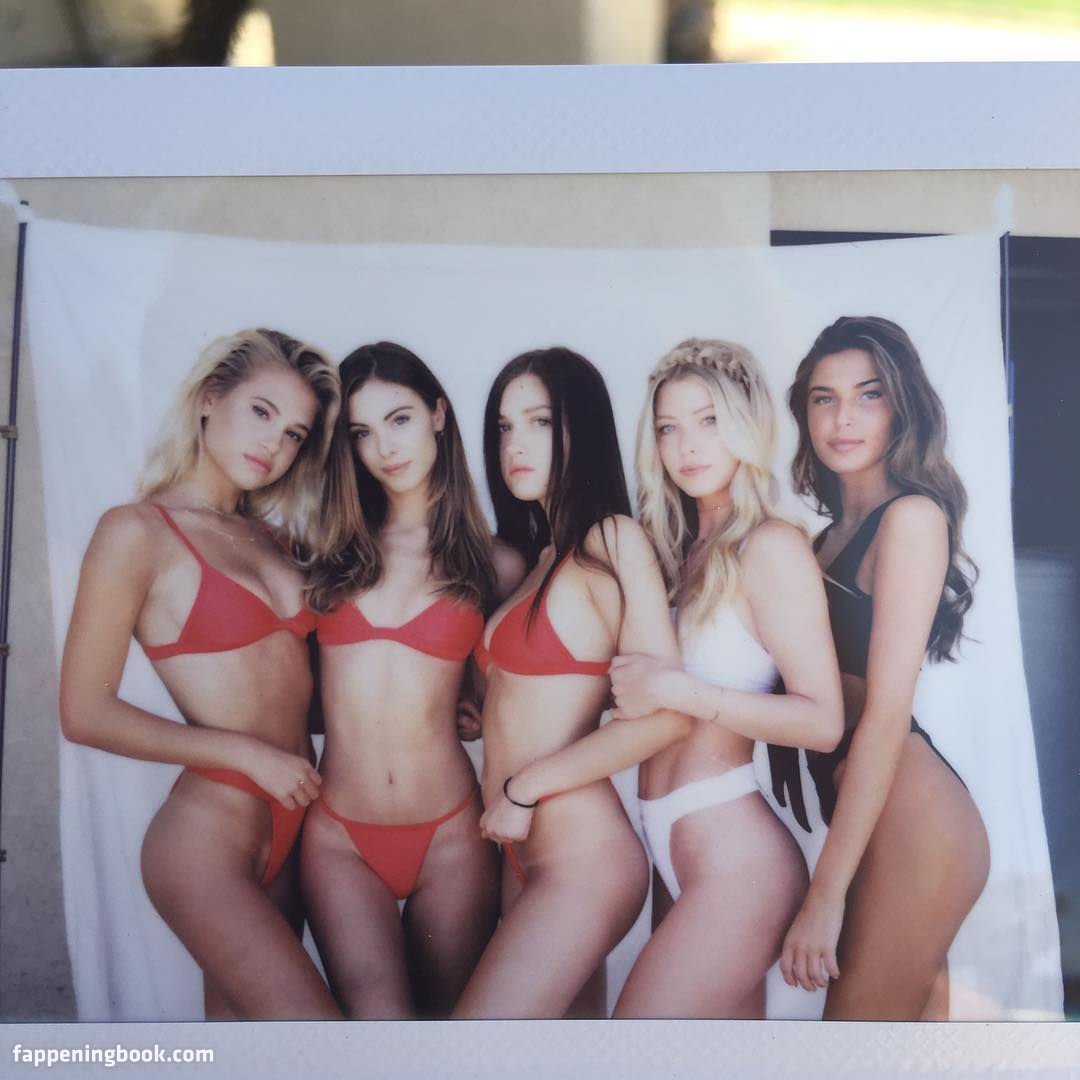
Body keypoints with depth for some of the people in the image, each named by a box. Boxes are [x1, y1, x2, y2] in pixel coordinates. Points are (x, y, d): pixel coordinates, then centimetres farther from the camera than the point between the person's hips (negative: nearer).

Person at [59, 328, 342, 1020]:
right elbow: (86, 712, -8)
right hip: (208, 835, -6)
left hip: (293, 829, 7)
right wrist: (249, 752, -12)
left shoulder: (268, 536, 12)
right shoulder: (138, 531, -6)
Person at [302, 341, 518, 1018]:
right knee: (378, 1015, -18)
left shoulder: (494, 565, 3)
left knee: (448, 1017, 11)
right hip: (340, 835, 1)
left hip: (449, 834, 0)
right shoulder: (334, 552, 8)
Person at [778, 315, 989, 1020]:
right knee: (917, 1016, 18)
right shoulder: (836, 533, 14)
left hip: (909, 817, -8)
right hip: (862, 814, 8)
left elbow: (888, 710, -17)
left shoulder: (912, 516, -11)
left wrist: (826, 890, -18)